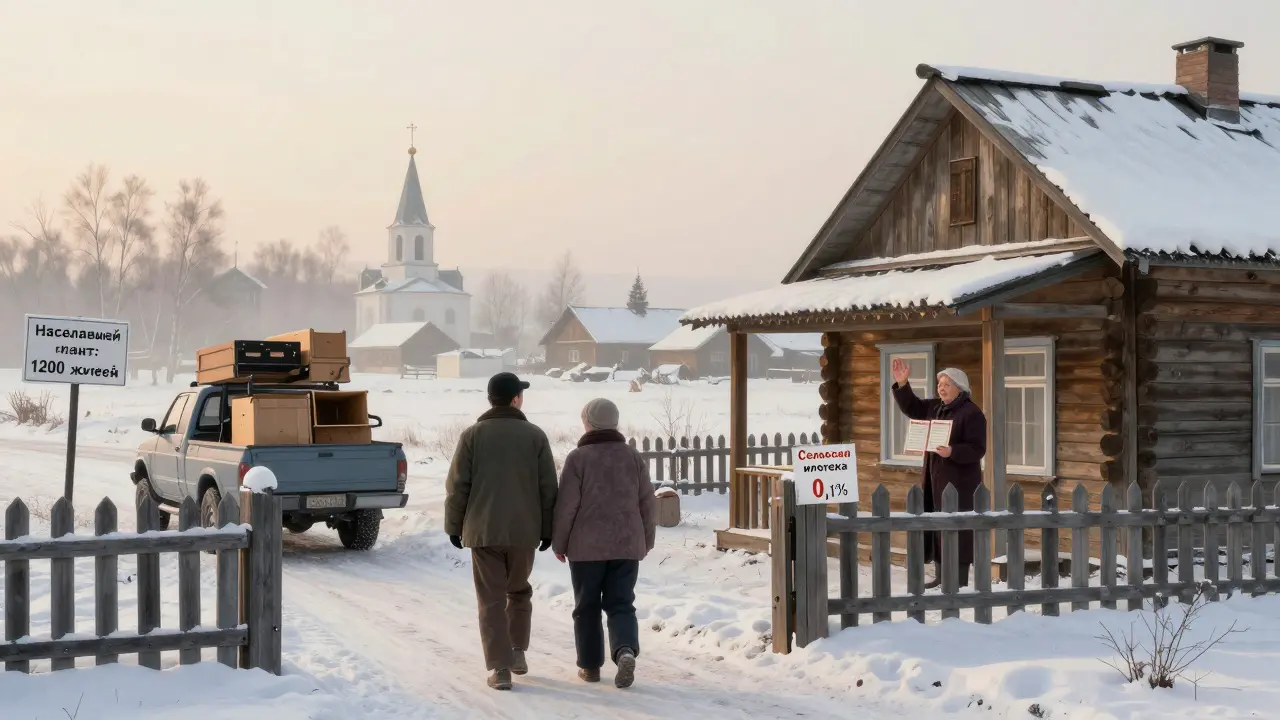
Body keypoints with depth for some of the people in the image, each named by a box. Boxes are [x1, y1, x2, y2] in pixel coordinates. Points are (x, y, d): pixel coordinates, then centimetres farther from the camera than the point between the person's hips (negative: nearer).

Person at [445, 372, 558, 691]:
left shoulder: (473, 435, -1)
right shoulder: (534, 435, 0)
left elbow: (457, 485, -2)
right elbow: (548, 487, 1)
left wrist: (454, 525, 7)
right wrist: (548, 529, 9)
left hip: (483, 530, -1)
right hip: (524, 531, 1)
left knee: (491, 599, 2)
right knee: (519, 591, 22)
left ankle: (499, 667, -3)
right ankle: (517, 651, 22)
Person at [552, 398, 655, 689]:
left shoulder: (578, 457, -8)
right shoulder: (633, 456, 4)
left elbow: (566, 505, -9)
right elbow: (647, 502, 8)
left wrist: (559, 543, 2)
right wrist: (645, 541, 18)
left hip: (587, 545, -3)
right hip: (627, 545, 3)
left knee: (587, 607, 10)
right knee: (621, 603, 5)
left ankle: (590, 665, 15)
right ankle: (626, 650, -19)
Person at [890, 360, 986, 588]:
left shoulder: (971, 413, -14)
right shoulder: (935, 407, 9)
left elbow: (977, 449, -18)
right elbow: (911, 407, 19)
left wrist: (952, 452, -32)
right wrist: (901, 384, 4)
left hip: (959, 481, -8)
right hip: (935, 477, 8)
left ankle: (960, 581, -2)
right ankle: (941, 577, 22)